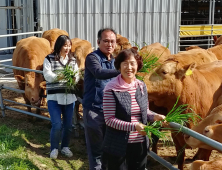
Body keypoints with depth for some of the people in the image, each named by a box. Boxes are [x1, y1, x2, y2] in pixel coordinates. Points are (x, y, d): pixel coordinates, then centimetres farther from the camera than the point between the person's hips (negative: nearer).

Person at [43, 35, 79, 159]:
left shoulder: (73, 60, 10)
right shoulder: (50, 59, -2)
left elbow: (77, 75, 3)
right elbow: (47, 75, -11)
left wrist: (74, 78, -21)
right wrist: (60, 76, -28)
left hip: (70, 97, 4)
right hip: (54, 97, -4)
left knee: (68, 124, 10)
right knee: (57, 125, -6)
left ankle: (65, 146, 30)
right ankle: (54, 148, 15)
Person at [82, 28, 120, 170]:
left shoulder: (114, 61, 12)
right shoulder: (92, 57, -11)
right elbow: (99, 72, -33)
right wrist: (120, 71, -45)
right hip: (94, 109, -7)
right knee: (96, 147, 3)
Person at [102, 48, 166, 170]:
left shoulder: (142, 86, 4)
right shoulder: (111, 89, -15)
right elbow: (109, 119, -16)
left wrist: (155, 116, -7)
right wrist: (134, 126, -23)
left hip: (140, 144, 6)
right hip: (118, 146, -5)